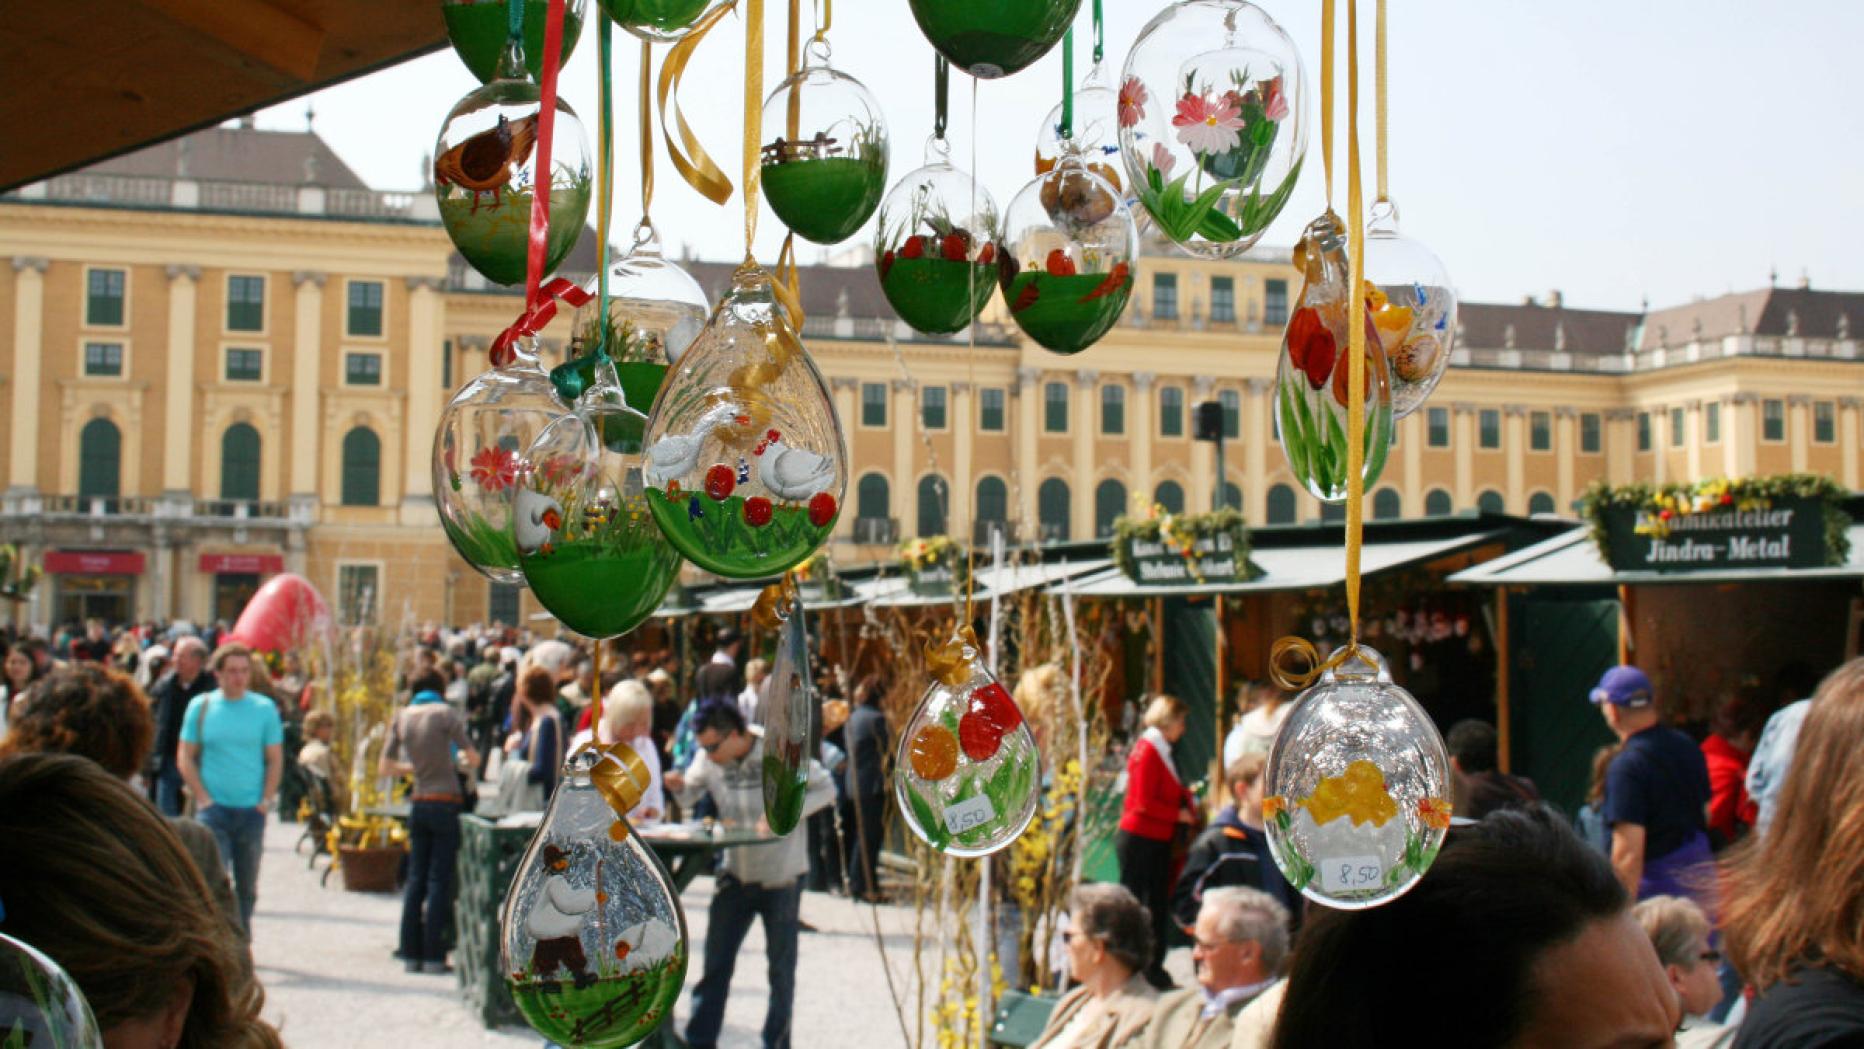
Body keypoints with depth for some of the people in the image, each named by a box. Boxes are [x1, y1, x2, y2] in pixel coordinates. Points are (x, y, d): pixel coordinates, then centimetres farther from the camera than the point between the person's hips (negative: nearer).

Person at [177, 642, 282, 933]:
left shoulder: (264, 708, 2)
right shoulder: (200, 706, 1)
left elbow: (275, 759, 5)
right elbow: (186, 757, 2)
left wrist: (266, 801, -4)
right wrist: (203, 799, -6)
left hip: (252, 810, 1)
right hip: (214, 808, -1)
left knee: (247, 885, 10)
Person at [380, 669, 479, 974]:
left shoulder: (401, 717, 7)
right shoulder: (445, 713, -6)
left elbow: (384, 768, 9)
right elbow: (473, 759, -7)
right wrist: (459, 759, 15)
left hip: (418, 804, 4)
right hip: (445, 803, -4)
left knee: (415, 879, 11)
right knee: (439, 880, -1)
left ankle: (411, 953, 11)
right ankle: (433, 956, -2)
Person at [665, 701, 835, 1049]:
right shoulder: (709, 759, -7)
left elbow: (826, 789, -12)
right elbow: (690, 795, 4)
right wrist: (679, 787, -20)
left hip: (781, 875, -3)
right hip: (735, 873, 3)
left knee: (781, 967, 8)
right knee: (716, 962, 4)